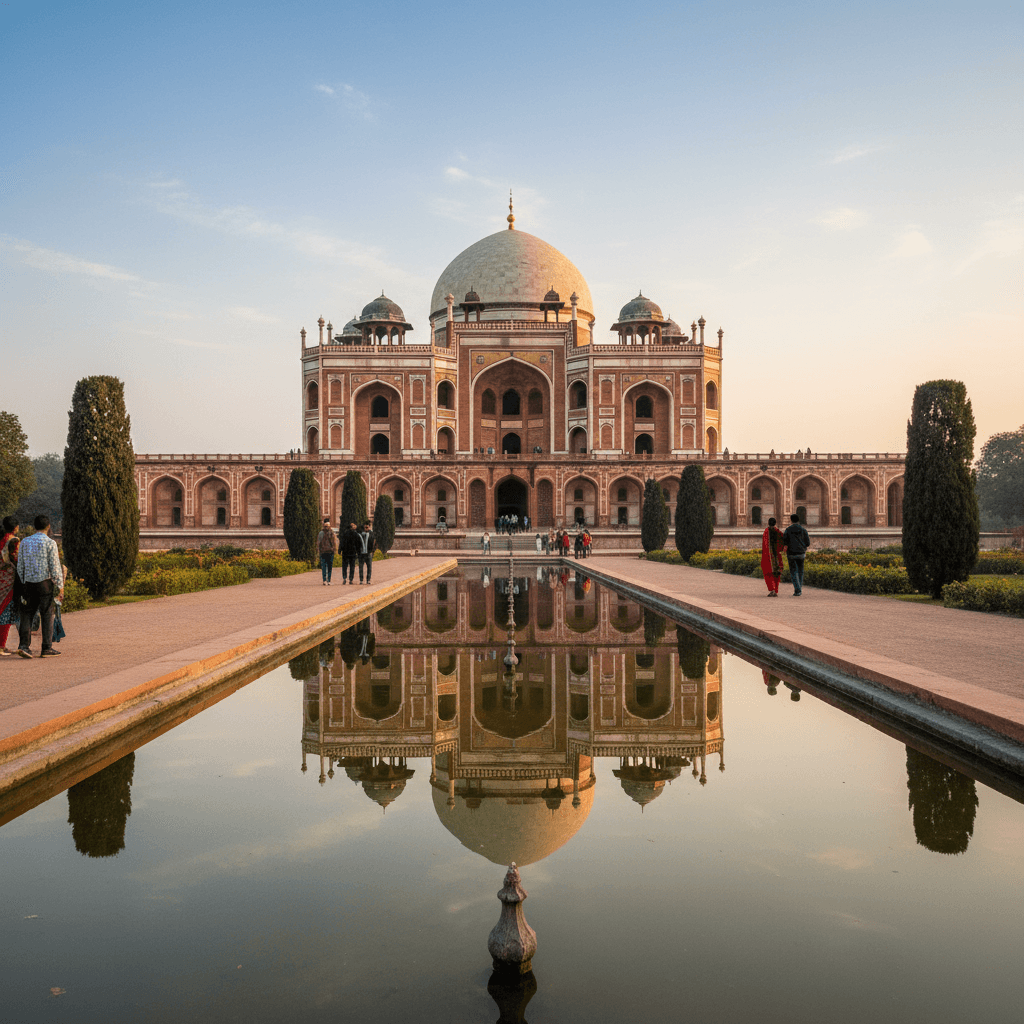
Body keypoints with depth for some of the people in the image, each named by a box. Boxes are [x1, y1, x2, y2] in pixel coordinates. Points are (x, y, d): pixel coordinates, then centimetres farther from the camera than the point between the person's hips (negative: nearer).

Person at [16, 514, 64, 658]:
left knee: (27, 614, 8)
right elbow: (55, 567, -9)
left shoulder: (24, 542, 8)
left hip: (29, 583, 4)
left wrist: (23, 584, 19)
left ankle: (24, 645, -5)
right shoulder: (50, 543, -7)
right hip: (45, 582, -4)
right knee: (47, 615, 2)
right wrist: (60, 587, -4)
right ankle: (46, 648, 4)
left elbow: (20, 566, 11)